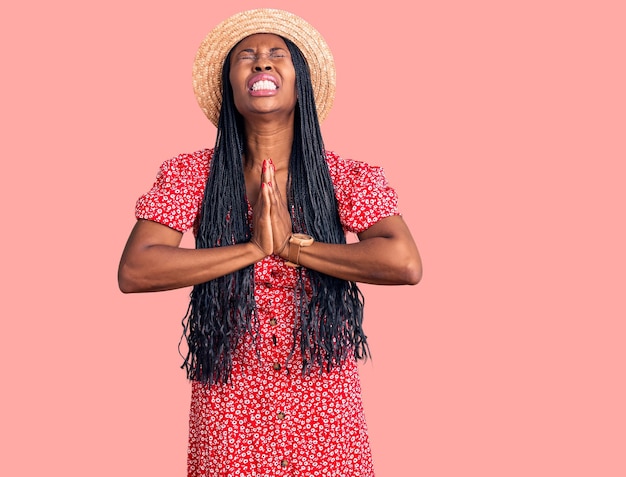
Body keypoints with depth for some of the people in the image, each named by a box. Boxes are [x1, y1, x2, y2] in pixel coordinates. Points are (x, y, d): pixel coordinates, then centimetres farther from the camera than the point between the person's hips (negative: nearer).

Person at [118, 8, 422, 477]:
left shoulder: (349, 178, -3)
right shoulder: (189, 175, -1)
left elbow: (404, 263, -18)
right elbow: (134, 271, -13)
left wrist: (294, 245, -16)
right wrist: (253, 248, -16)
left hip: (324, 399, 0)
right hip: (228, 399, 0)